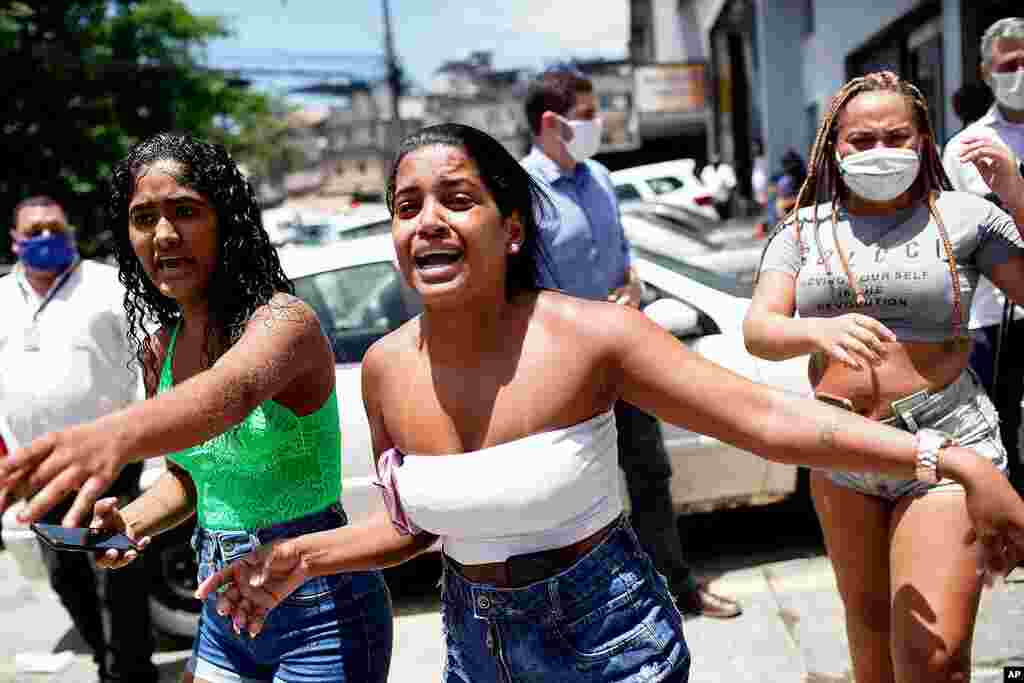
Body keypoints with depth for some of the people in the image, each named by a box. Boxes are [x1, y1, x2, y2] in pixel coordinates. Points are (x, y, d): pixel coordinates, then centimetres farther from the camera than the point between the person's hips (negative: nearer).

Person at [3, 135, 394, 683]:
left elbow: (232, 390, -42)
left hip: (319, 604, -7)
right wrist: (131, 520, -8)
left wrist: (117, 433, -62)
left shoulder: (284, 320, -19)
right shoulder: (159, 348, 4)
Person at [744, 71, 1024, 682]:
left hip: (944, 447, -3)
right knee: (867, 617, 21)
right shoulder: (806, 228, 4)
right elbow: (759, 331, -7)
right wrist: (819, 331, -28)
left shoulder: (965, 217, -3)